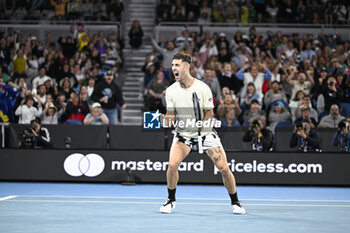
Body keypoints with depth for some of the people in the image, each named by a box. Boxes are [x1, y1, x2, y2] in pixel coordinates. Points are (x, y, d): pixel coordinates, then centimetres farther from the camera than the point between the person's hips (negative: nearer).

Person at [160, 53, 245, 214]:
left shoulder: (203, 88, -15)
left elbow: (208, 114, -10)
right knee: (172, 164, -20)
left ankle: (235, 202, 13)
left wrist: (200, 128, -27)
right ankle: (171, 200, 4)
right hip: (183, 133, 2)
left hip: (205, 133, -2)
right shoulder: (171, 91, -8)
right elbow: (171, 114, -3)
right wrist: (168, 120, -27)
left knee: (224, 168, -8)